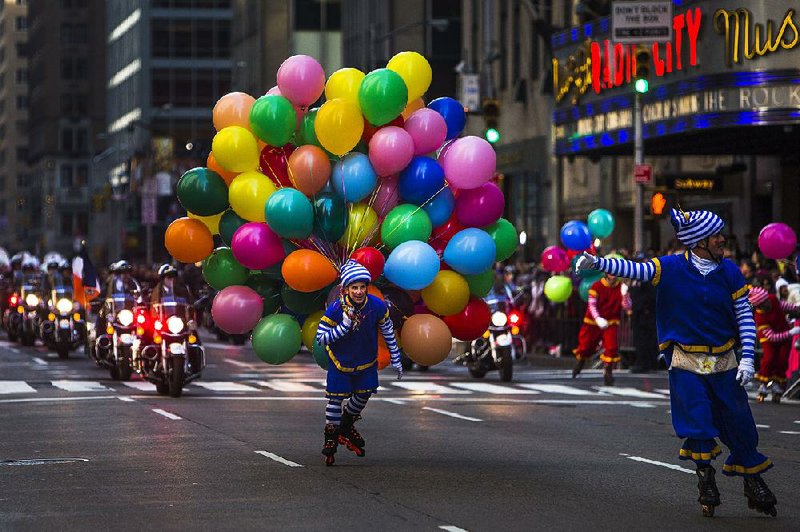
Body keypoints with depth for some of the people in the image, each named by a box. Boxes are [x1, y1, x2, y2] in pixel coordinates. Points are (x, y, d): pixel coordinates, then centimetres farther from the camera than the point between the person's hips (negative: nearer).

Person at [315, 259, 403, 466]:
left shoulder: (377, 306, -20)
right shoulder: (335, 309, -27)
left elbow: (388, 332, -3)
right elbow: (321, 337, -24)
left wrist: (396, 360, 4)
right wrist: (344, 326, -37)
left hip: (366, 361, 3)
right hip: (340, 361, -3)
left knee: (363, 394, 10)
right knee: (336, 399, 0)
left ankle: (346, 427, 38)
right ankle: (331, 439, 19)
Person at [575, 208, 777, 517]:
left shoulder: (730, 273, -2)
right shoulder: (672, 268, -6)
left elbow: (745, 317, 1)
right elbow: (633, 270, -12)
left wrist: (747, 358, -8)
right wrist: (597, 263, -27)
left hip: (724, 364, 2)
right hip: (687, 363, -2)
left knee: (740, 423, 4)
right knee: (697, 420, -11)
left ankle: (753, 482, 20)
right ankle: (705, 480, 5)